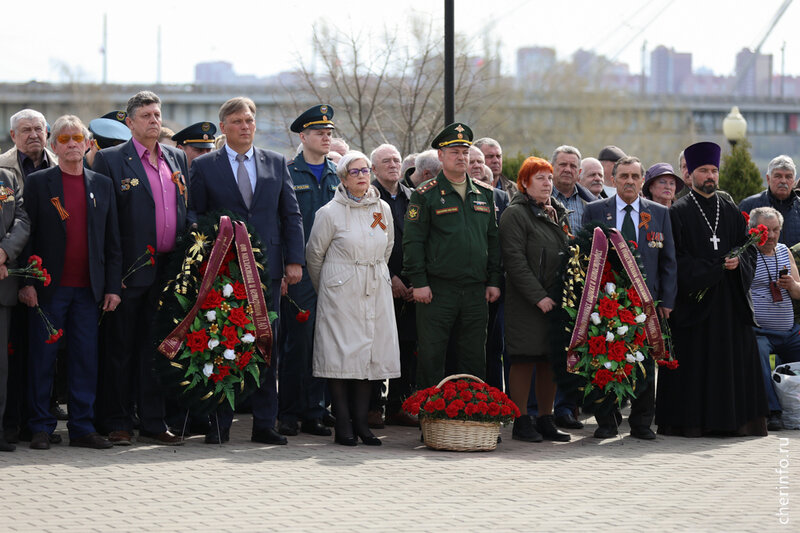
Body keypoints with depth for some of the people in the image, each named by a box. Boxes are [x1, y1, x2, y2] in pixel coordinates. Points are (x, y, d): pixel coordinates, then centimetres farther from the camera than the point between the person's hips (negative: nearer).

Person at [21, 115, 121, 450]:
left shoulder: (102, 185, 12)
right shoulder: (38, 183, 3)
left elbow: (112, 241, 11)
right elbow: (26, 236, -1)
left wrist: (113, 287, 4)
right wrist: (26, 282, -9)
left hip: (88, 289, 3)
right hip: (48, 288, -3)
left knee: (86, 359, 3)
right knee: (42, 359, 1)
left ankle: (82, 427, 9)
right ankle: (41, 428, 7)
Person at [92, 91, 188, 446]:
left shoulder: (177, 158, 14)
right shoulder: (110, 160, -2)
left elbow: (186, 211, 19)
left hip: (168, 268, 5)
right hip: (129, 270, -5)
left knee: (156, 348, 8)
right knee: (120, 349, 1)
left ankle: (153, 423, 14)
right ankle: (118, 423, 8)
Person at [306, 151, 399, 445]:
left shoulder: (383, 209, 8)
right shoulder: (330, 212, -5)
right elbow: (314, 254, 4)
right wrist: (325, 287, 14)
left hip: (376, 292, 4)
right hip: (340, 293, -4)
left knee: (369, 354, 3)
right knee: (342, 354, -5)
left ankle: (361, 423, 8)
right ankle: (343, 425, -2)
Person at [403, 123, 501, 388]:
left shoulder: (483, 194, 13)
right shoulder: (426, 195, -2)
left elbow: (493, 239, 16)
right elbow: (413, 241, -5)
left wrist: (494, 280, 9)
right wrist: (418, 282, -12)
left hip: (476, 291, 4)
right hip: (438, 289, -4)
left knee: (474, 357, 8)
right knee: (431, 356, -2)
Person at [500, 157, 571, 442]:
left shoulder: (558, 213, 17)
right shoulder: (515, 214, -6)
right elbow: (515, 260, -13)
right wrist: (538, 296, -19)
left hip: (557, 300, 7)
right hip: (526, 302, -7)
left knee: (551, 360, 8)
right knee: (524, 361, -4)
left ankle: (546, 419, 15)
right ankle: (521, 421, 1)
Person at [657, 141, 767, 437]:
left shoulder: (731, 211, 14)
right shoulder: (678, 213, 1)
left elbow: (749, 249, 12)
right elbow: (676, 259, -7)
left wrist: (737, 263, -10)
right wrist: (713, 268, -15)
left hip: (730, 301, 4)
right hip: (693, 298, -4)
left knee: (735, 360, 2)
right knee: (694, 363, -5)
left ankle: (736, 419, 7)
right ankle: (691, 422, -1)